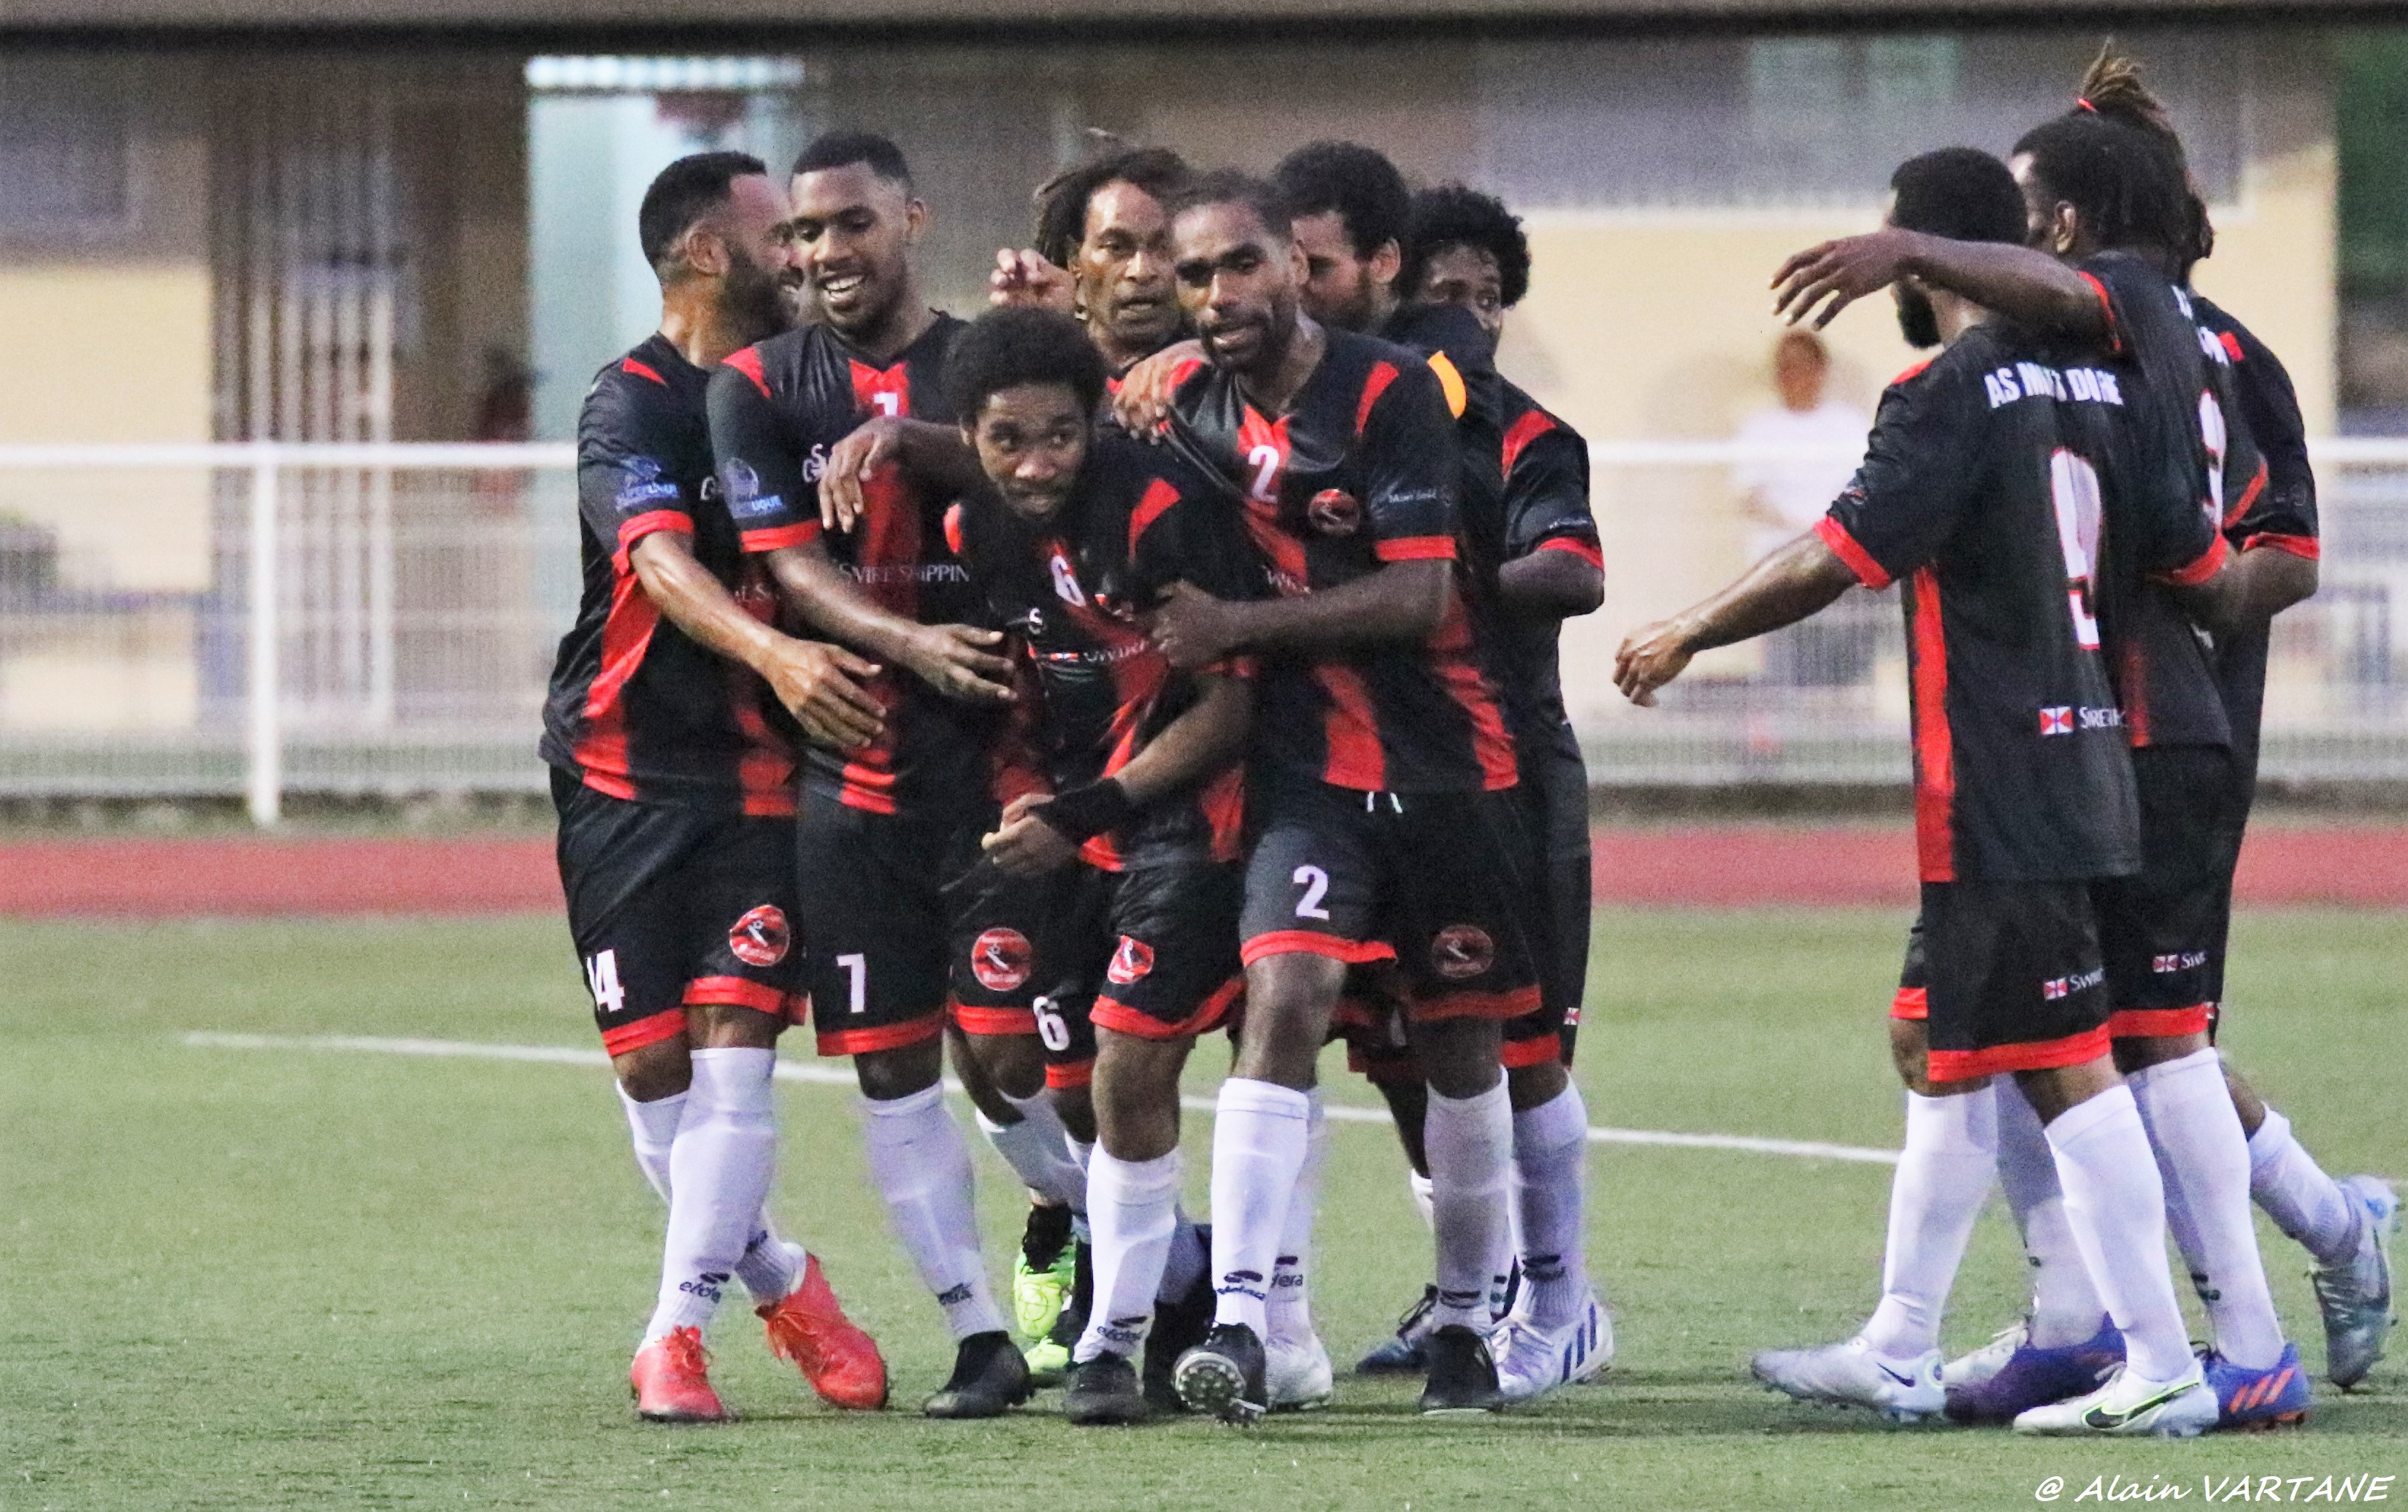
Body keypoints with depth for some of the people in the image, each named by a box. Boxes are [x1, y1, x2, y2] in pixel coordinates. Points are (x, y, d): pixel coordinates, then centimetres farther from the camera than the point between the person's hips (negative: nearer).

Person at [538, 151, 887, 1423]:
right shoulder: (633, 405, -9)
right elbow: (664, 562, -25)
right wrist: (775, 653, -43)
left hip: (754, 769, 4)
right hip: (624, 769, -4)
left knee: (734, 1043, -10)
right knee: (651, 1065, -1)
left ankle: (676, 1329, -8)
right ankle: (774, 1276, 21)